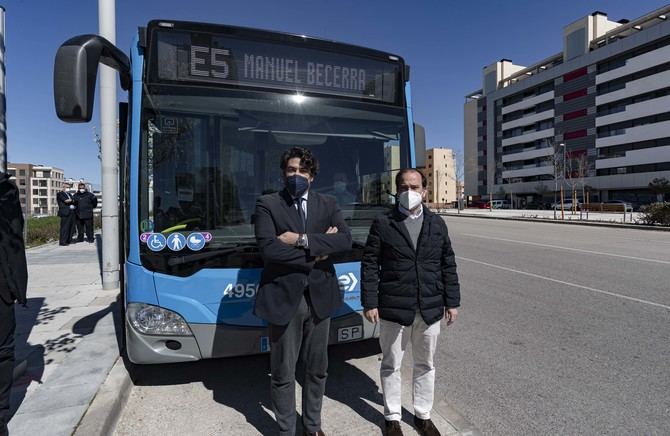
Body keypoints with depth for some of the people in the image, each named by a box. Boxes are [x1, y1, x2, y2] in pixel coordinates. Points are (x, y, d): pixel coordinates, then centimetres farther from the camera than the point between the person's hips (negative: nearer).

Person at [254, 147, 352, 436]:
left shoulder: (327, 205, 5)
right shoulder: (267, 205, -4)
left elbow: (345, 240, -11)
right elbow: (268, 248, -19)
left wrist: (302, 239, -19)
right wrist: (317, 250, -15)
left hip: (319, 297, 3)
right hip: (284, 298, -3)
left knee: (317, 368, 19)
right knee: (283, 373, 12)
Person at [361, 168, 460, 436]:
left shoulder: (437, 224, 6)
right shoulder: (382, 223, -4)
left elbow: (448, 265, 8)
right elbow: (369, 265, -5)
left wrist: (452, 302, 6)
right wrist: (369, 303, -9)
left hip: (430, 308, 3)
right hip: (393, 308, -3)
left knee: (425, 364, 17)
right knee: (391, 365, 11)